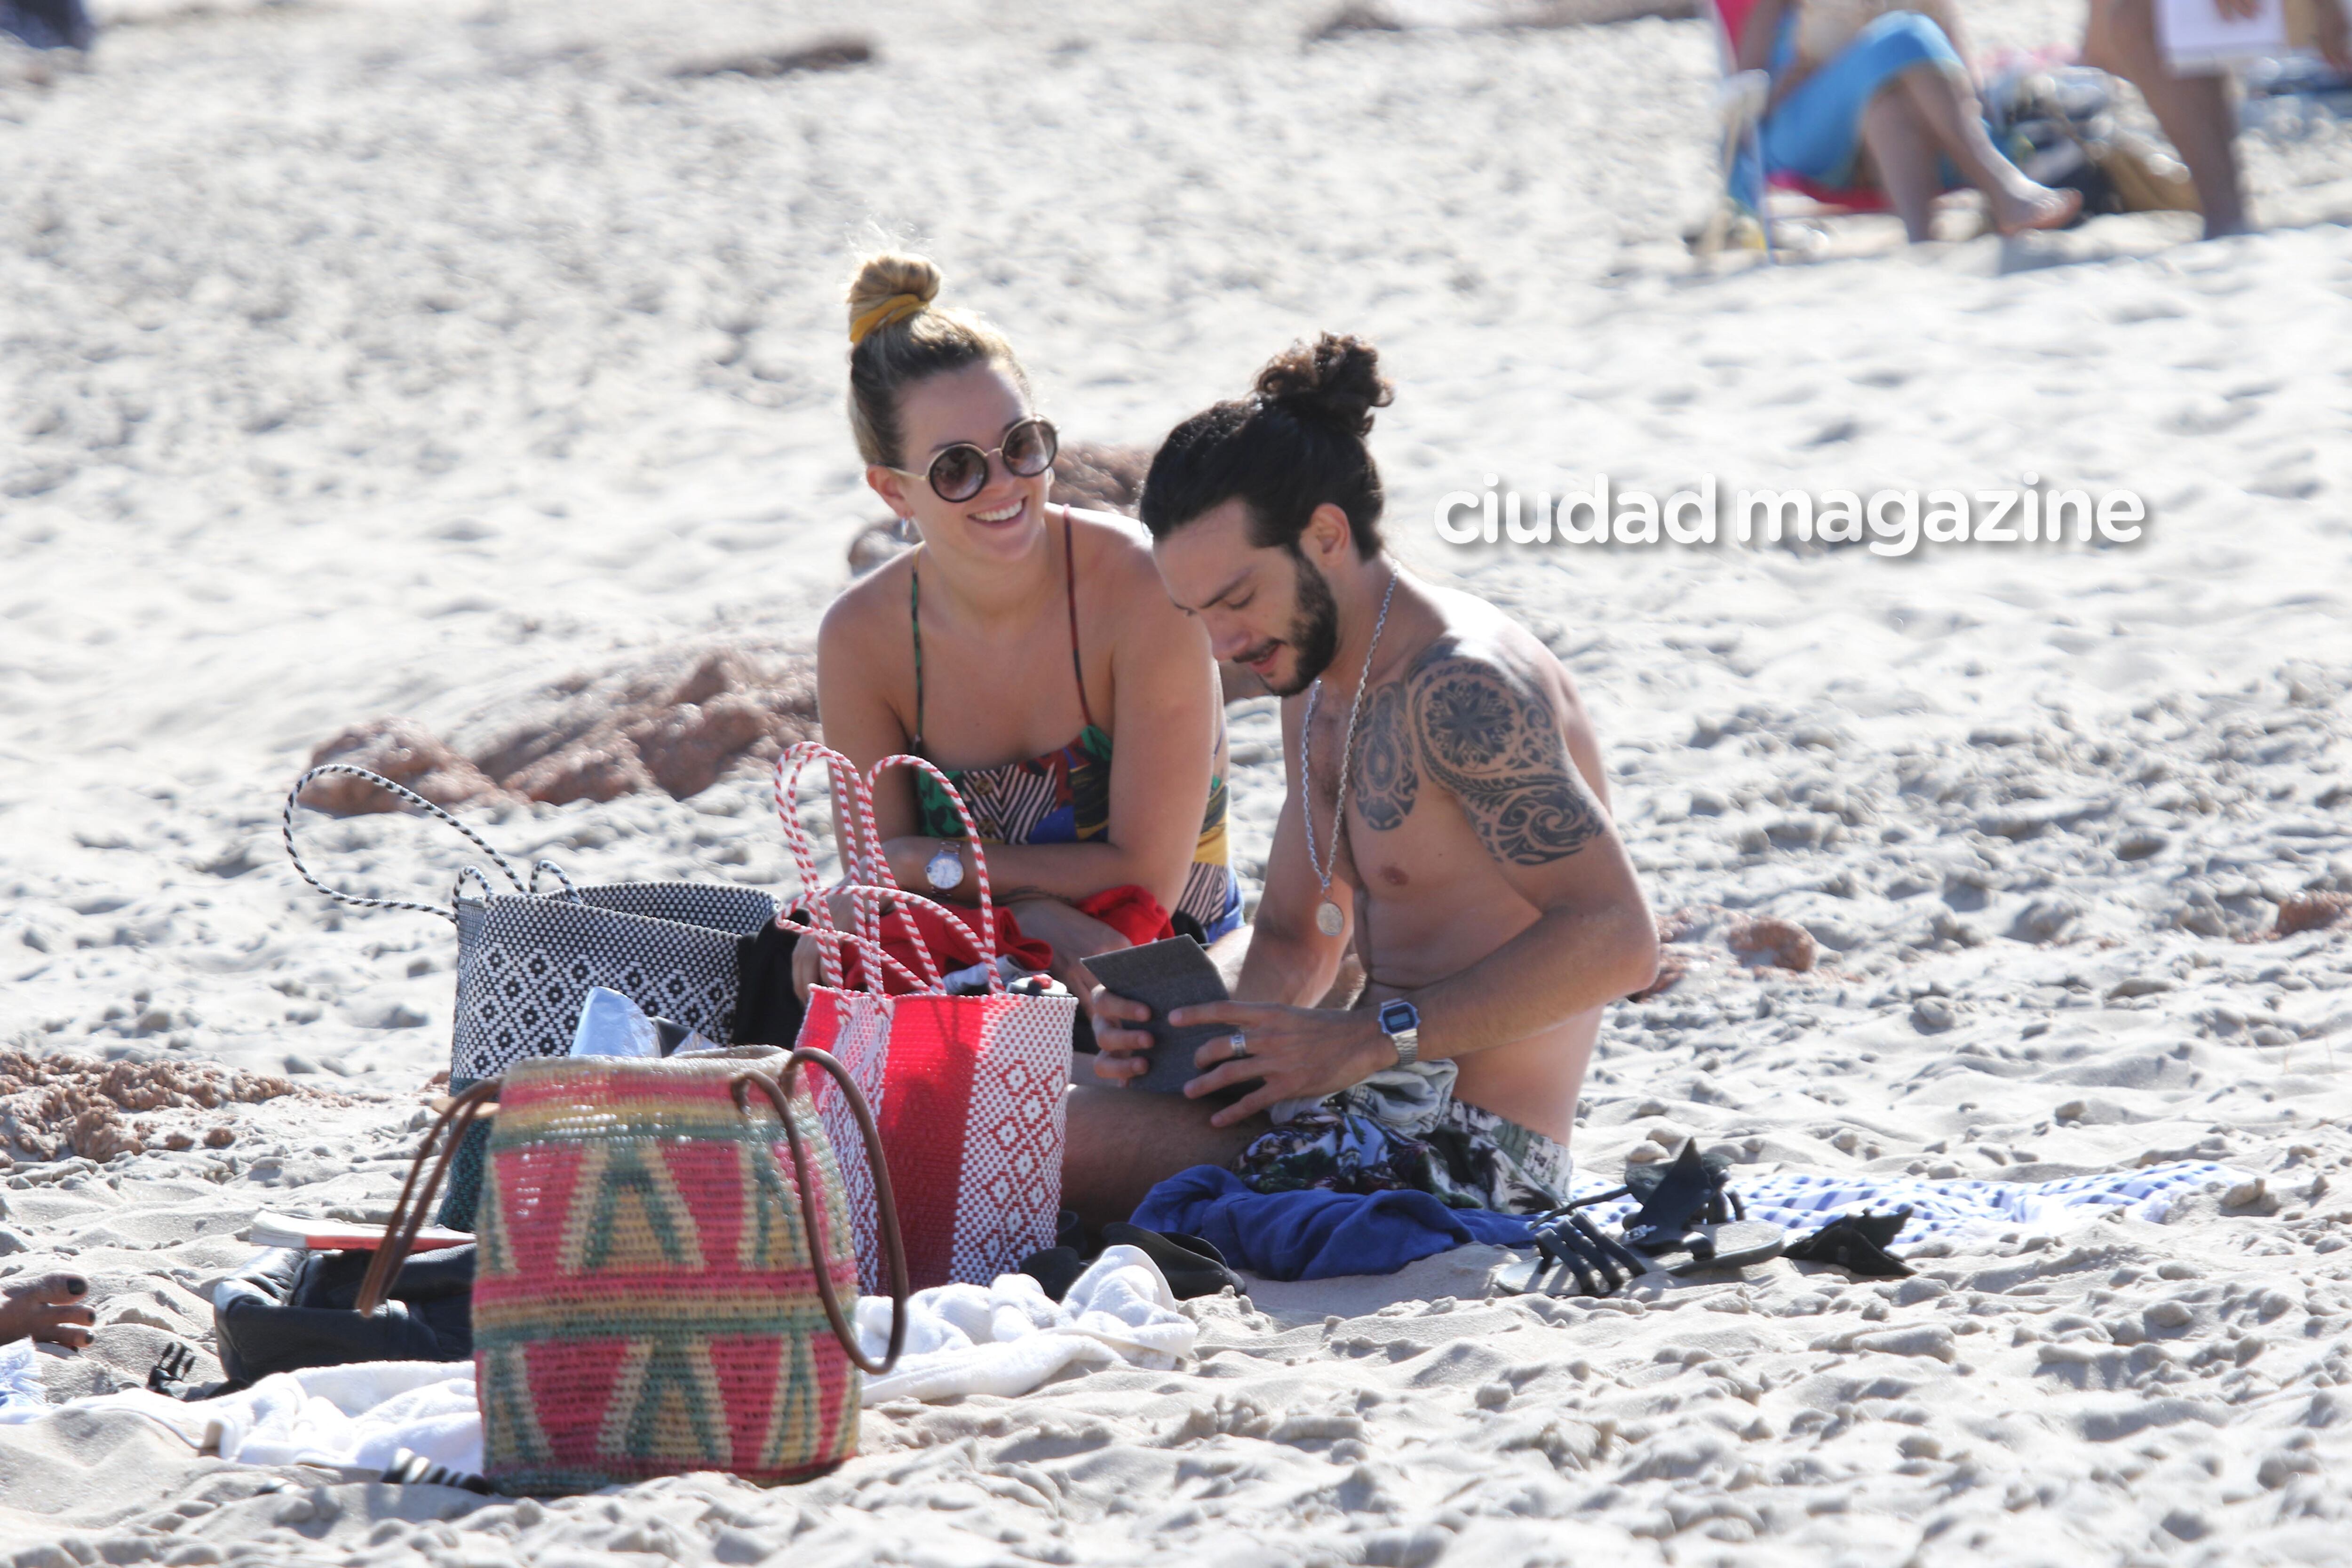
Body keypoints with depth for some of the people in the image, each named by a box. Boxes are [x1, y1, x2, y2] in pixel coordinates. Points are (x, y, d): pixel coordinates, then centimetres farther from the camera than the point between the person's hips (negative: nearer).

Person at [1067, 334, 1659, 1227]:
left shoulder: (1462, 688, -17)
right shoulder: (1317, 694, 14)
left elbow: (1617, 940, -24)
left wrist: (1368, 1038, -26)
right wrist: (1193, 1033, -1)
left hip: (1465, 1153, -10)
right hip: (1384, 1112, 10)